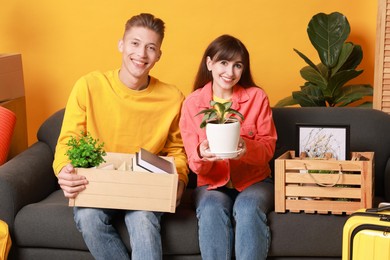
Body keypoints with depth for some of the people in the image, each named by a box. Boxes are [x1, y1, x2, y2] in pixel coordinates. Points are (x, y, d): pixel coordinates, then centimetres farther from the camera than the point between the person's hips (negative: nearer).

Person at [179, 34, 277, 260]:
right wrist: (202, 155, -27)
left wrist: (248, 148, -26)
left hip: (254, 180, 0)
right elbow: (194, 163, -1)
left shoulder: (257, 97, -2)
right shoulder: (192, 103, -1)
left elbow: (268, 147, -3)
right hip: (213, 184, 1)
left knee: (248, 209, -32)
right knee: (212, 210, -32)